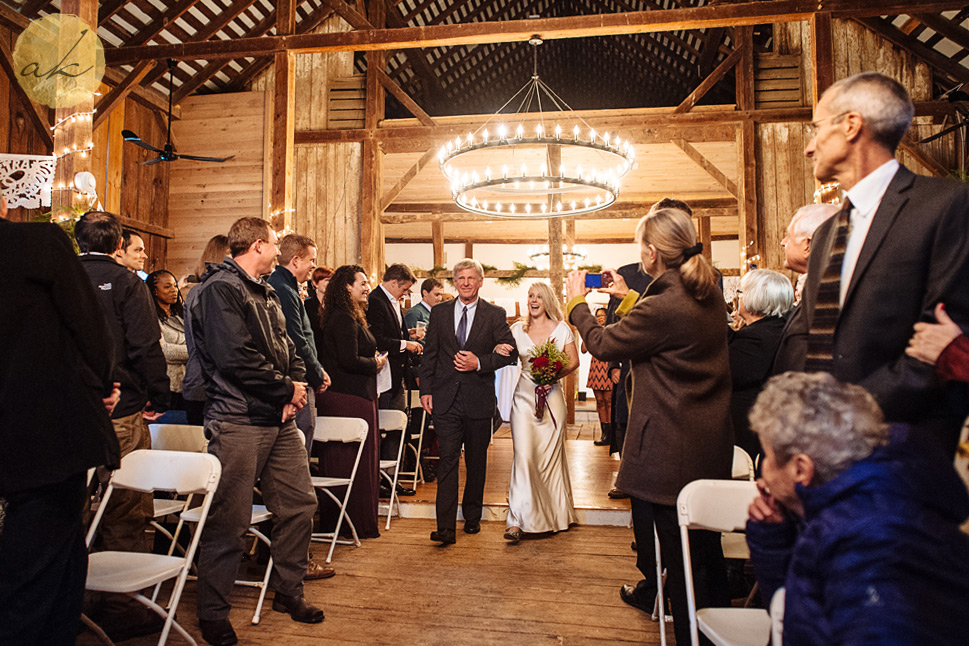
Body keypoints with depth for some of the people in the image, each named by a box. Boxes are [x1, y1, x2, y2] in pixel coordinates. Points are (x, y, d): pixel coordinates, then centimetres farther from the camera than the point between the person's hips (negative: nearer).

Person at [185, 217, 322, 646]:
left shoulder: (267, 293, 19)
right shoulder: (220, 289, -10)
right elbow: (236, 358, -20)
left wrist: (297, 386, -1)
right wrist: (287, 388, -10)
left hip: (279, 419, 9)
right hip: (239, 421, -9)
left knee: (299, 505, 12)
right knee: (229, 521, 0)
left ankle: (288, 592, 29)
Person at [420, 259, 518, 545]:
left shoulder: (495, 315, 2)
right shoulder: (439, 312, 7)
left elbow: (510, 352, -1)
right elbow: (429, 354, 8)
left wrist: (479, 363, -14)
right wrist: (426, 390, 2)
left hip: (479, 399, 0)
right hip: (446, 398, 0)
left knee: (476, 462, 12)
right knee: (447, 460, -4)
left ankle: (472, 516, 29)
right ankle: (446, 526, -2)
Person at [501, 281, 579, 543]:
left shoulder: (561, 328, 5)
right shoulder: (518, 329, 7)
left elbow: (574, 361, 4)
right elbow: (507, 357, 5)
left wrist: (554, 377, -11)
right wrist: (500, 350, -19)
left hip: (552, 396, 0)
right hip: (524, 396, 0)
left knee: (550, 455, 5)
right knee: (523, 455, -10)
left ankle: (553, 514, 25)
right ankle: (518, 520, -8)